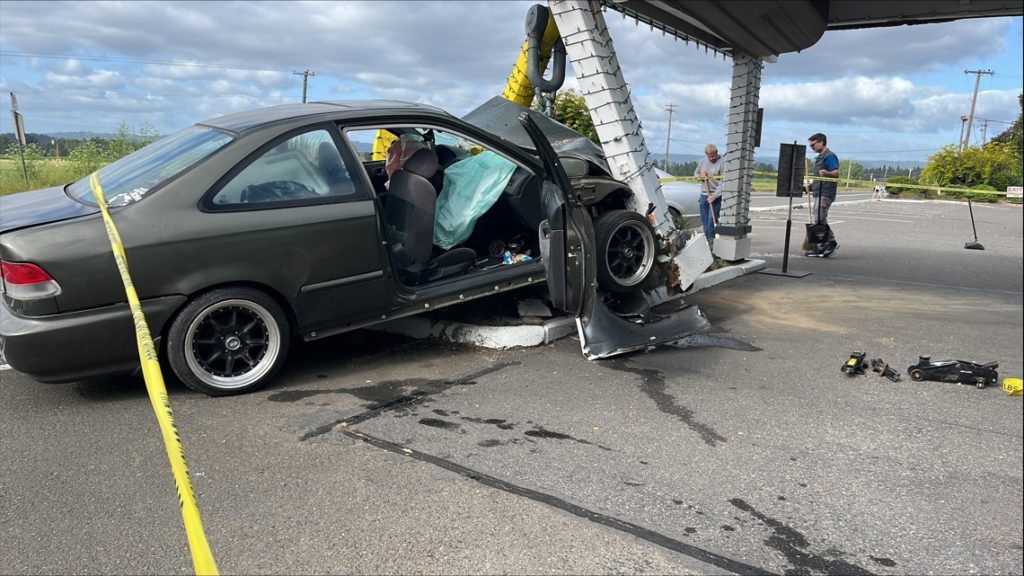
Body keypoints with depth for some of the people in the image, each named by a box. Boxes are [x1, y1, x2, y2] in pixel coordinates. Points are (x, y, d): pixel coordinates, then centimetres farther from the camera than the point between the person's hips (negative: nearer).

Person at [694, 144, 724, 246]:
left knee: (712, 219, -9)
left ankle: (711, 239, -3)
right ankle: (706, 237, 19)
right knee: (704, 219, 10)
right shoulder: (703, 161, 9)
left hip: (716, 196, -6)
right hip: (704, 194, 6)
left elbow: (723, 184, -14)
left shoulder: (722, 164, -10)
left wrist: (714, 196, -20)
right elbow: (695, 173, 21)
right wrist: (700, 176, -3)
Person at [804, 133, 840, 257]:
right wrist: (812, 184, 15)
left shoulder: (830, 156, -10)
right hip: (819, 193, 10)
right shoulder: (819, 157, 21)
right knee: (821, 221, 12)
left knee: (819, 221, -10)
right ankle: (831, 243, 18)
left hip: (825, 194, -10)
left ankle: (818, 248, -7)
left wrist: (826, 173, -41)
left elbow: (836, 173, -21)